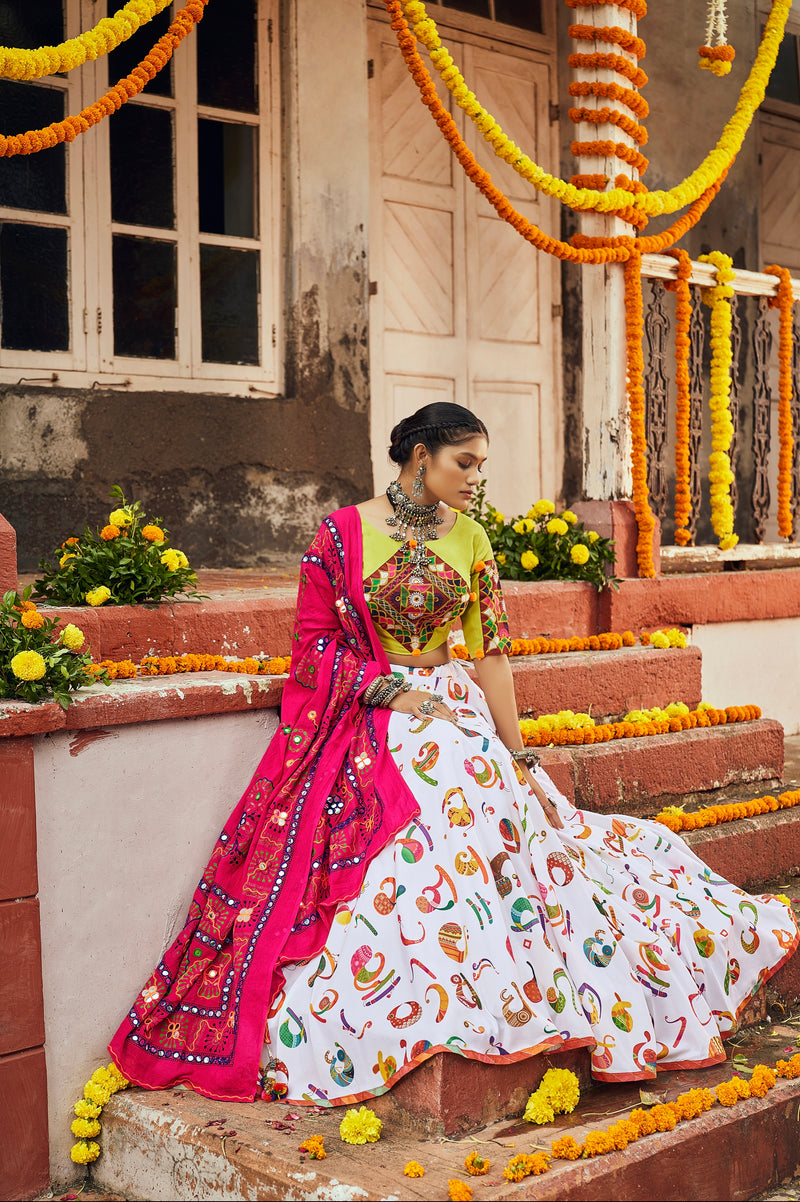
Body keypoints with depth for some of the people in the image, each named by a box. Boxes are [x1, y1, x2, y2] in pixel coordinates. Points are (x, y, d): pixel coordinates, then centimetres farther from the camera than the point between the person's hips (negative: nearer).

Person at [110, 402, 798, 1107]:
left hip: (451, 712, 4)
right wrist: (397, 691, -13)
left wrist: (518, 760, 1)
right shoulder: (343, 532, -3)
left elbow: (491, 652, 5)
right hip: (361, 724, -4)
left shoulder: (470, 539, 7)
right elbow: (315, 641, -3)